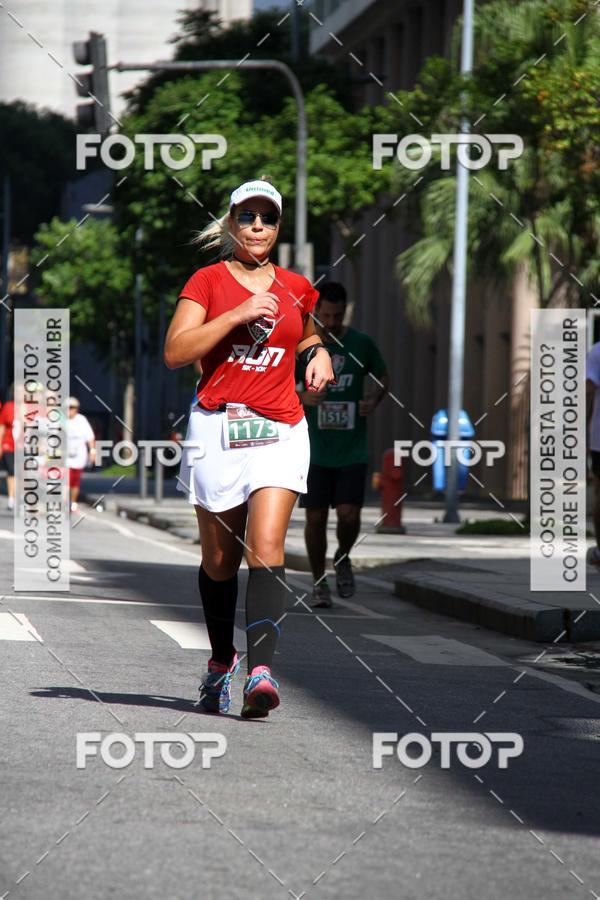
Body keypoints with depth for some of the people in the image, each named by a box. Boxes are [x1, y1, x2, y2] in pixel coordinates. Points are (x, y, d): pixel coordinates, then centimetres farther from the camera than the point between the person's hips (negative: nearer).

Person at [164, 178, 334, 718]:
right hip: (218, 427, -1)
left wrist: (318, 353, 13)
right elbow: (175, 352, -9)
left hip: (280, 430, 1)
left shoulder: (295, 288, 12)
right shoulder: (208, 281, 3)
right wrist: (238, 314, -15)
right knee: (219, 558, 7)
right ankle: (221, 660, 29)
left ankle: (261, 670, -26)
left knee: (266, 548, -16)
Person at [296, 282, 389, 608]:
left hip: (353, 449, 0)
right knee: (315, 517, 0)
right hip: (315, 449, 0)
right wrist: (303, 397, -19)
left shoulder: (362, 344, 0)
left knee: (349, 515, -9)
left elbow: (382, 378, 16)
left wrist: (372, 400, -6)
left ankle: (343, 558, 23)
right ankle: (319, 582, 18)